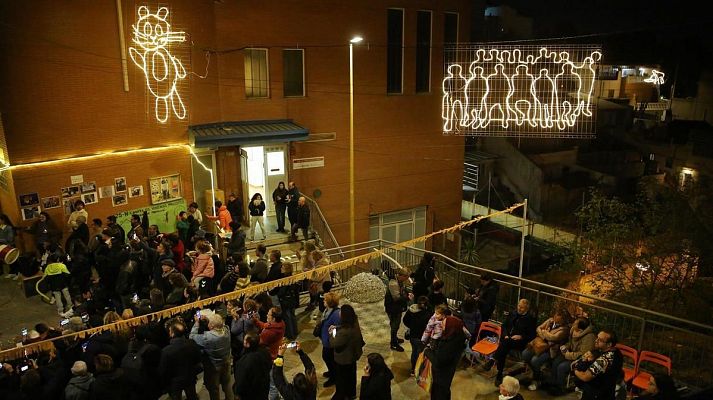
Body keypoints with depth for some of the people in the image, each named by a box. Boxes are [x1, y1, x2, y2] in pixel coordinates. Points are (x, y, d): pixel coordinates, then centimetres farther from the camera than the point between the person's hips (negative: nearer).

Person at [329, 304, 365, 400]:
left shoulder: (344, 332, -41)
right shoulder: (354, 324, -14)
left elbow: (333, 344, -27)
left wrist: (331, 332, -11)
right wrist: (336, 328, -10)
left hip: (343, 360, -8)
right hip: (352, 356, 8)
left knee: (341, 379, 18)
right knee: (351, 375, 29)